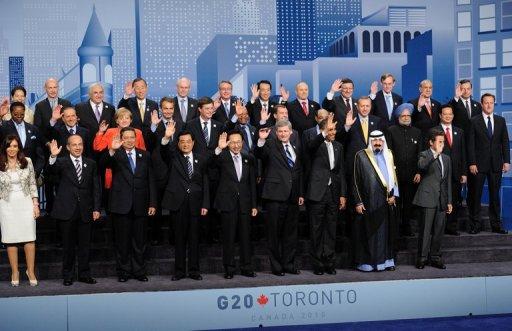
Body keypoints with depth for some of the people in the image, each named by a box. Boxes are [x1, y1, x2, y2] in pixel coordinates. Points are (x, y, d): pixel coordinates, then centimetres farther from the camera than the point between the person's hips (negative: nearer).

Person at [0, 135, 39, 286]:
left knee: (30, 238, -1)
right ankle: (14, 272, 14)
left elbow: (32, 184, 6)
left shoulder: (27, 162, 2)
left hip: (25, 203, 0)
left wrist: (35, 204, 1)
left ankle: (31, 271, 10)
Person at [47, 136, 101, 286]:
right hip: (67, 210, -2)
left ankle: (84, 274, 17)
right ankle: (68, 276, 15)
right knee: (68, 245, 6)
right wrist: (53, 156, -42)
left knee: (84, 245, 7)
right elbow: (52, 169, -22)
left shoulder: (90, 163, 9)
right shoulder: (62, 162, 1)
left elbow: (96, 188, 9)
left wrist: (96, 208, 2)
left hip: (85, 211, 2)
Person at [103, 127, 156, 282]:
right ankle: (123, 271, 13)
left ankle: (139, 271, 16)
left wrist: (152, 203, 3)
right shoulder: (116, 155, 2)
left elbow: (151, 180, 9)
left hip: (140, 205, 2)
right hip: (121, 204, -2)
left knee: (140, 240, 7)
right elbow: (106, 163, -21)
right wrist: (112, 150, -41)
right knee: (122, 240, 4)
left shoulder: (144, 155, 10)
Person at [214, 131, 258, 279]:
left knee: (245, 236, 6)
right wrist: (219, 148, -44)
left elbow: (252, 183, 11)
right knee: (228, 237, 1)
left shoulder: (249, 159, 11)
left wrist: (254, 205, 7)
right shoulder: (223, 157, 2)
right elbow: (215, 160, -23)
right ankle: (229, 269, 8)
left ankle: (246, 268, 14)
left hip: (244, 203, 3)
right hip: (227, 202, -3)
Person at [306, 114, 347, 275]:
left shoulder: (338, 146, 12)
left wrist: (343, 194, 9)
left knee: (331, 230, 8)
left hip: (333, 193, 5)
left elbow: (341, 171, 13)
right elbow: (310, 146, -29)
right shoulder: (316, 144, -2)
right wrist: (324, 133, -42)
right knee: (317, 230, 2)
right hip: (318, 192, -4)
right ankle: (318, 263, 9)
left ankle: (329, 263, 15)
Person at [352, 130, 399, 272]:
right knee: (369, 232, 0)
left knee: (385, 231, 7)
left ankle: (385, 260, 15)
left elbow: (394, 176, 15)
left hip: (386, 201, 4)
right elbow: (356, 180, -2)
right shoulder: (361, 156, -1)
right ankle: (367, 262, 7)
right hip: (368, 201, -4)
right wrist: (358, 202, -7)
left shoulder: (388, 156, 12)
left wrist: (394, 195, 2)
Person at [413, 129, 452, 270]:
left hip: (442, 200, 6)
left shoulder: (446, 158, 18)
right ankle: (422, 258, 2)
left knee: (439, 230, 7)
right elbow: (421, 166, -26)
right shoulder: (424, 155, -1)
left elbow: (448, 181, 20)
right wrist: (435, 154, -36)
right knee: (425, 230, -4)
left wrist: (449, 201, 16)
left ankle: (435, 257, 16)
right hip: (428, 198, -6)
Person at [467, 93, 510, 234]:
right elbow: (471, 144, -4)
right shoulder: (474, 121, -1)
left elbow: (505, 142, 9)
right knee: (475, 195, 2)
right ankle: (476, 224, 9)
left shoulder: (500, 120, 9)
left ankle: (496, 224, 13)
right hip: (479, 164, -3)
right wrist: (472, 163, -10)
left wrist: (506, 161, 1)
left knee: (495, 195, 7)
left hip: (496, 164, 3)